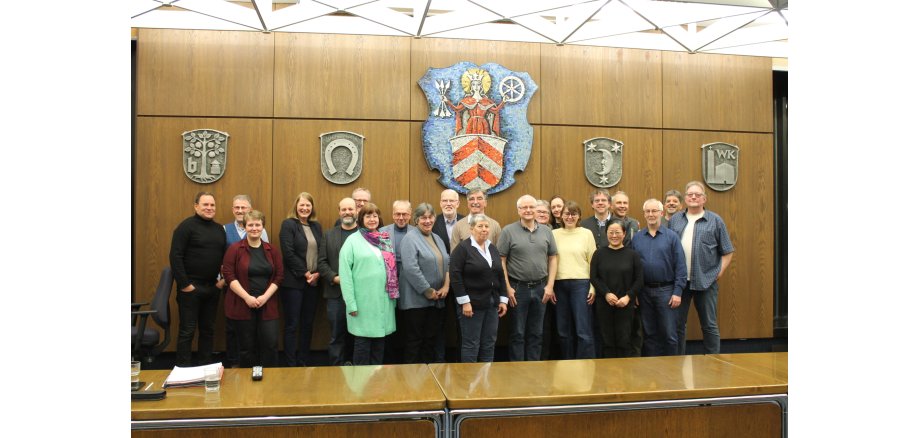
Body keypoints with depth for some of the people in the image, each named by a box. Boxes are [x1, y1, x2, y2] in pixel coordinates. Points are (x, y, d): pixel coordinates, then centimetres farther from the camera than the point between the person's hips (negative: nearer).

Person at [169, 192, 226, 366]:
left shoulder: (219, 229, 11)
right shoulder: (187, 226, -8)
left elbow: (225, 256, 17)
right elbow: (175, 256, -13)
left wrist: (224, 278, 4)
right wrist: (185, 284, -15)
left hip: (213, 287, 6)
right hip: (191, 287, -6)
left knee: (208, 329, 13)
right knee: (187, 331, 0)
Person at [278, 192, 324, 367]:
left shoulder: (316, 226, 12)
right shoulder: (288, 224, -4)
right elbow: (288, 253, -12)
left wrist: (317, 273, -6)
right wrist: (305, 273, -13)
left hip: (313, 282, 5)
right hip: (293, 282, -5)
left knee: (308, 324, 10)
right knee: (292, 325, 1)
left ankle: (304, 362, 21)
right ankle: (290, 364, 9)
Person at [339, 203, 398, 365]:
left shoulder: (385, 240, 11)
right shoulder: (353, 240, -4)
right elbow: (345, 272, -9)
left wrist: (394, 296, 8)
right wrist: (351, 302, -14)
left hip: (383, 300, 5)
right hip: (363, 301, -4)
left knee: (379, 339, 13)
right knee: (363, 341, 5)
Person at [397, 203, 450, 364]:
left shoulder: (437, 238, 15)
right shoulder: (410, 238, -10)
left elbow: (447, 263, 13)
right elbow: (411, 269, -19)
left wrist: (446, 286, -3)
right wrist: (428, 291, -16)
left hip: (437, 300, 7)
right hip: (417, 300, -7)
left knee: (432, 338, 12)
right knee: (415, 339, 2)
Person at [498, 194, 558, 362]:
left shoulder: (546, 231, 6)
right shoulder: (508, 231, -4)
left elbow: (552, 259, 9)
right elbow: (501, 261, -5)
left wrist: (550, 286, 1)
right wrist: (508, 288, -9)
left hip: (541, 288, 3)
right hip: (518, 288, -3)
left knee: (536, 333, 12)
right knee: (517, 333, 6)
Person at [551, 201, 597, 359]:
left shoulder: (586, 234, 3)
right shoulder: (554, 234, 7)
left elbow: (593, 262, 3)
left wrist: (593, 286, -3)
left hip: (581, 283, -2)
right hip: (560, 285, 2)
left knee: (583, 330, -5)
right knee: (564, 330, 10)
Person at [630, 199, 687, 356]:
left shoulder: (672, 236, -1)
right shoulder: (636, 238, 7)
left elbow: (680, 266, -4)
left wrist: (678, 292, -10)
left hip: (666, 290, -3)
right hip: (644, 291, 3)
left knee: (669, 334, 0)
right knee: (649, 334, 11)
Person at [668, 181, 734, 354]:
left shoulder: (715, 220, 2)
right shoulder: (675, 219, 7)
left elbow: (727, 251, 4)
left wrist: (720, 272, -5)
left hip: (706, 281, -2)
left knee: (709, 325, 8)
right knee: (678, 323, 10)